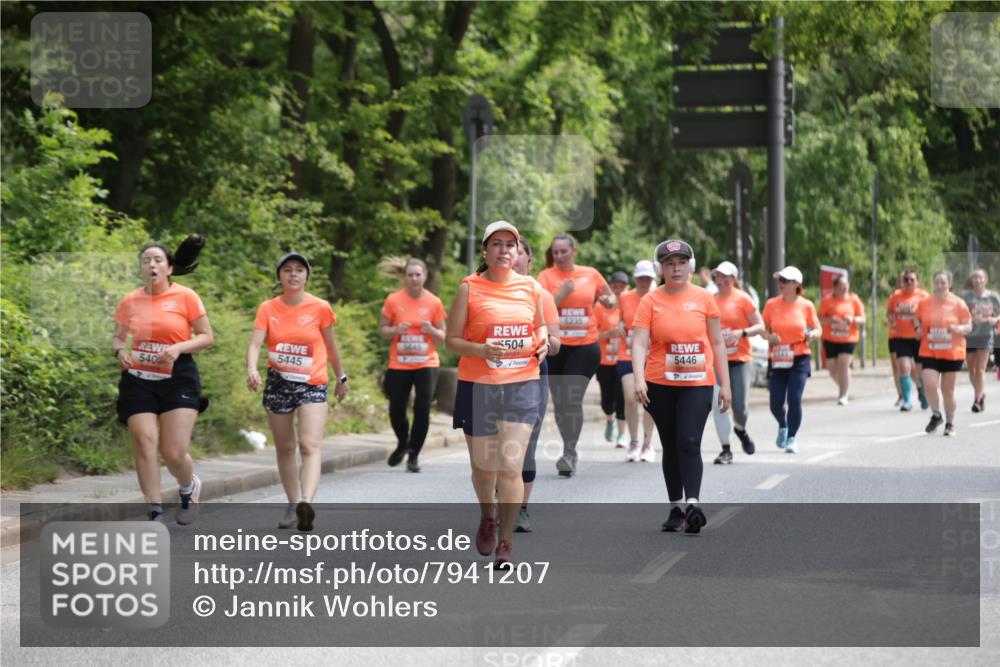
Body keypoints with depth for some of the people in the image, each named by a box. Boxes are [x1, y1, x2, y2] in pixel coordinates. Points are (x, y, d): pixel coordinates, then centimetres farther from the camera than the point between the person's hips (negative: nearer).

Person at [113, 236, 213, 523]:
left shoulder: (185, 297, -4)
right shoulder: (129, 302, 5)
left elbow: (207, 337, -1)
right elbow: (118, 338, 17)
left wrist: (178, 348, -17)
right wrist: (120, 351, -6)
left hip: (178, 379, -3)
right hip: (138, 380, 3)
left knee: (174, 454, -7)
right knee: (144, 446, -9)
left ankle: (190, 487, 28)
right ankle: (155, 513, -2)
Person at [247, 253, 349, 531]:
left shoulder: (320, 308, -2)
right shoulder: (268, 309, 1)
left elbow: (330, 345, 11)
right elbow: (255, 343, -11)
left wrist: (341, 377, 20)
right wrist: (252, 368, -30)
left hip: (312, 384, -3)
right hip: (278, 383, 3)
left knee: (310, 445, -19)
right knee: (284, 447, 11)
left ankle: (306, 504, -35)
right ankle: (293, 505, 22)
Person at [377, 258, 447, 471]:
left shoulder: (434, 303, -1)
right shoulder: (393, 301, -2)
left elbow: (442, 338, 6)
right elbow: (382, 330, 5)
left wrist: (431, 330, -16)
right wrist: (395, 330, -16)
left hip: (426, 364, -1)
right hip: (399, 364, 1)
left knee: (422, 409, -10)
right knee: (396, 411, 2)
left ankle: (414, 455, 6)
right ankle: (403, 443, 33)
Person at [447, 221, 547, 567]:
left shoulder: (531, 287, 6)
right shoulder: (470, 288, -3)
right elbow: (452, 339, -3)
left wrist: (542, 343, 0)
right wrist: (481, 350, -21)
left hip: (522, 385, 1)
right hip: (478, 385, -1)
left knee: (511, 465, -10)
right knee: (483, 466, 9)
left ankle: (506, 543, 0)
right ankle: (488, 517, 41)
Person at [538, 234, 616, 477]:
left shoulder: (591, 274, 6)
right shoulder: (546, 276, 1)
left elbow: (610, 296, 21)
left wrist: (609, 300, -1)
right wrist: (562, 294, -22)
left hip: (585, 345, -1)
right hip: (555, 346, 1)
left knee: (573, 399, -12)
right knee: (559, 401, 8)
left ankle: (568, 454, -11)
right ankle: (571, 451, 25)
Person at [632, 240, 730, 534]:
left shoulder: (704, 298, 1)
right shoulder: (650, 301, -1)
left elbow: (717, 343, 7)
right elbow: (639, 343, -9)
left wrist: (725, 384, 5)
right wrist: (639, 379, -24)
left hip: (698, 383, -1)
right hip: (660, 385, 1)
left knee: (689, 443, -15)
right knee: (670, 447, 9)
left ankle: (692, 504, -20)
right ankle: (676, 508, 16)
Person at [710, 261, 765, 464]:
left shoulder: (742, 299, -4)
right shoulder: (711, 300, 7)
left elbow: (760, 327, -4)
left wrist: (742, 333, -18)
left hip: (740, 359, -3)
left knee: (740, 406, -4)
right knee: (718, 405, -5)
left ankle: (741, 430, 31)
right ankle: (726, 450, 3)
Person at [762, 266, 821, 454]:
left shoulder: (806, 305, 1)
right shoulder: (771, 304, 3)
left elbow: (817, 329, 9)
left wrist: (812, 334, -14)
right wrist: (769, 337, -12)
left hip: (799, 359, -1)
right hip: (777, 360, 1)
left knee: (794, 399, -12)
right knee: (776, 403, -2)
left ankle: (791, 438, 5)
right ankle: (783, 426, 31)